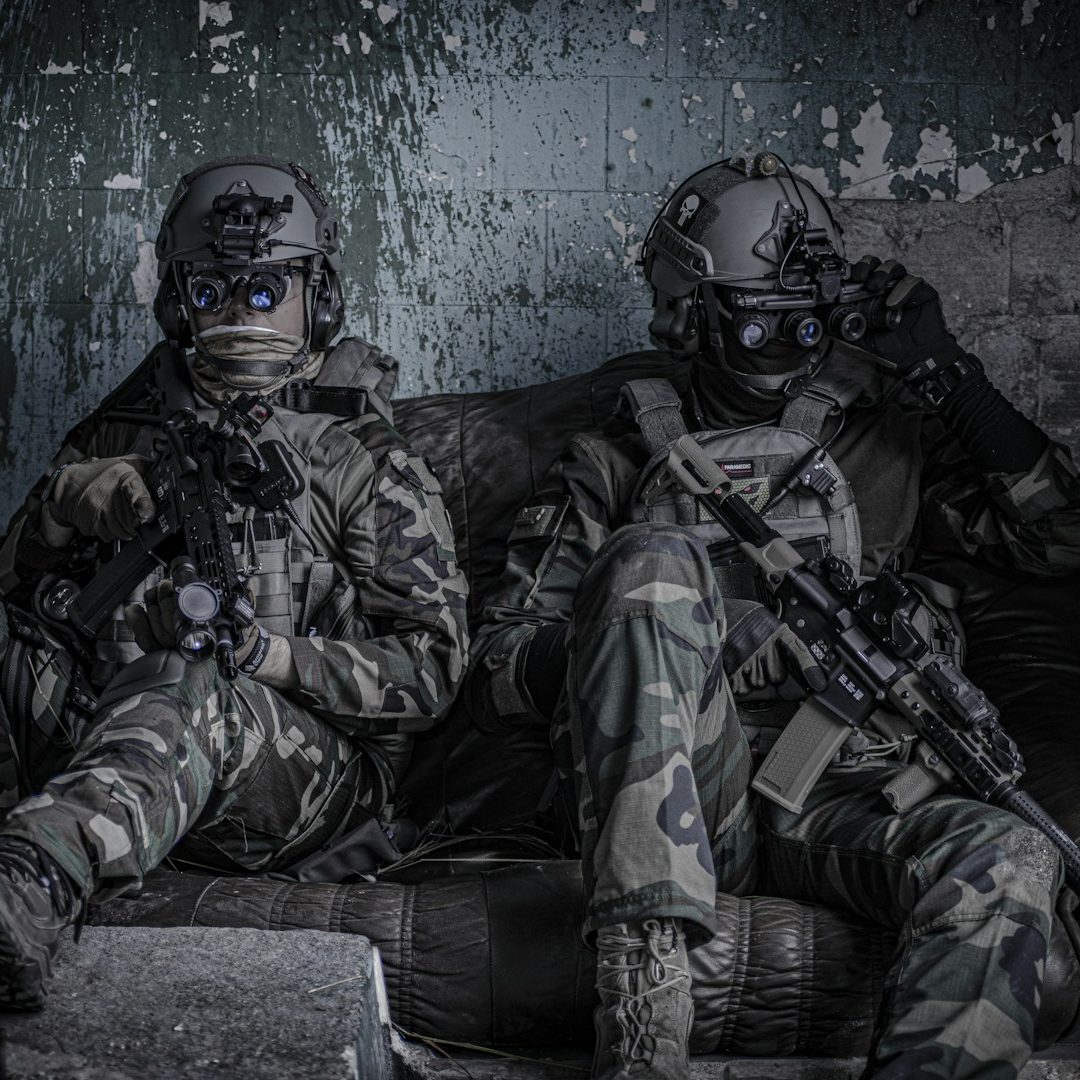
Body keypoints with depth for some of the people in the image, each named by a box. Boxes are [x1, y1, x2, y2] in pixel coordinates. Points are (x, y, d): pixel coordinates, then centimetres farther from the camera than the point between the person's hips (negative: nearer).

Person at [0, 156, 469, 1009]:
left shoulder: (368, 462, 7)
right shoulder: (121, 436, 20)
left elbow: (430, 669, -1)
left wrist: (259, 650, -17)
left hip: (313, 770, -4)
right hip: (101, 732, 4)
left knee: (184, 689, -37)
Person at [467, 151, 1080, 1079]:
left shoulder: (887, 442, 25)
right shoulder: (619, 462, 19)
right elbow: (496, 681, 11)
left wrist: (950, 376, 8)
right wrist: (659, 620, -9)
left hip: (844, 799, 1)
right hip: (675, 805, -1)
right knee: (653, 557, -29)